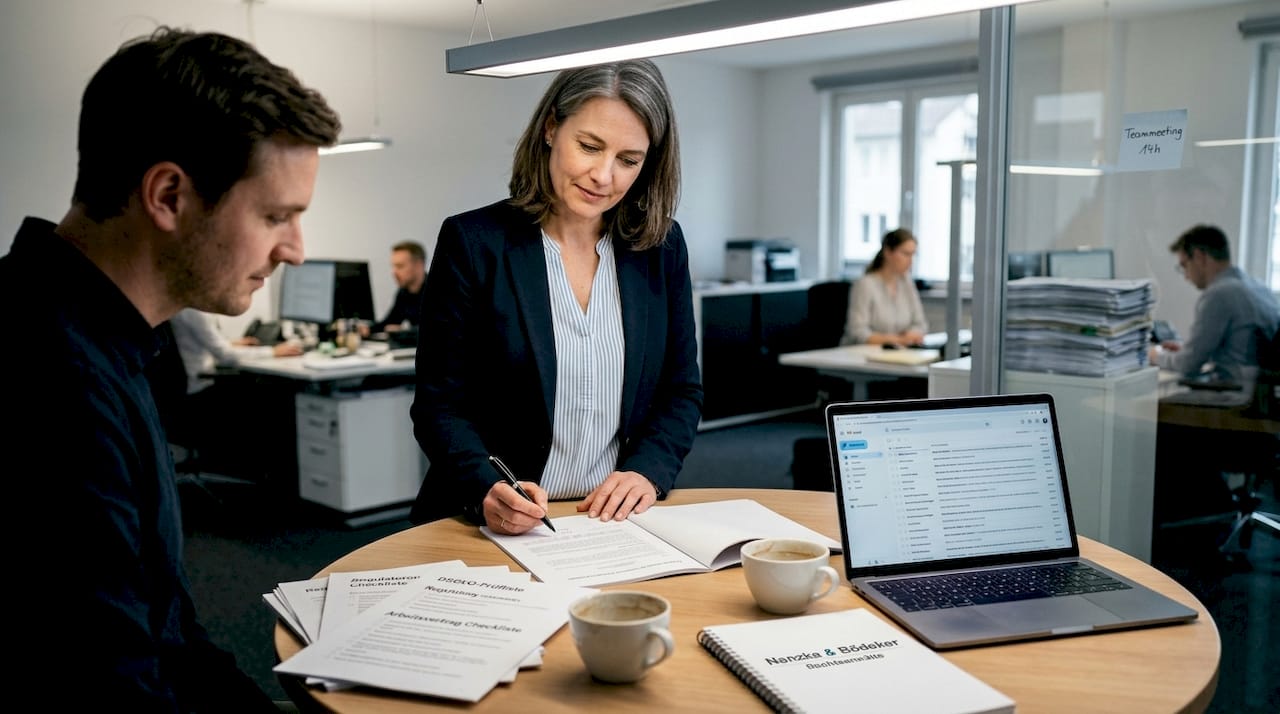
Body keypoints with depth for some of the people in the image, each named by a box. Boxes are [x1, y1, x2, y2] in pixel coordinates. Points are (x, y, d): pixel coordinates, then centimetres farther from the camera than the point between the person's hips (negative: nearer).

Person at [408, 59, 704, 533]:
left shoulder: (662, 247, 6)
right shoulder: (473, 243, -3)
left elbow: (681, 391, 13)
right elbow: (439, 404, -3)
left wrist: (648, 471, -6)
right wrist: (486, 492, -21)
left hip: (618, 524, 2)